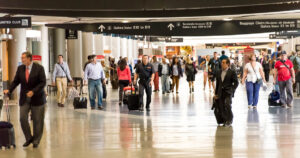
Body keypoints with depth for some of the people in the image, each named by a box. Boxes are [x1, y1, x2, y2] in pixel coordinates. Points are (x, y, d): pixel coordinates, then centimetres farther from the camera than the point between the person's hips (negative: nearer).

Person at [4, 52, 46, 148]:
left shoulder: (39, 68, -7)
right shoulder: (20, 68, 6)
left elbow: (43, 82, -11)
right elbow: (16, 81, 8)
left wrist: (33, 91, -21)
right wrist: (9, 90, -9)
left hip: (37, 98, -3)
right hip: (24, 98, 3)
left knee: (37, 120, 3)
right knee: (23, 118, -7)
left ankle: (36, 141, 15)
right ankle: (29, 138, 11)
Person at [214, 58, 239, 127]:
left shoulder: (232, 72, -1)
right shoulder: (218, 73, 14)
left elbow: (236, 83, 1)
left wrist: (232, 90, -9)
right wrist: (216, 93, 15)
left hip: (228, 92, -5)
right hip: (220, 93, 5)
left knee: (227, 105, -18)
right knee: (221, 107, 1)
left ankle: (229, 120, -3)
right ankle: (225, 120, 14)